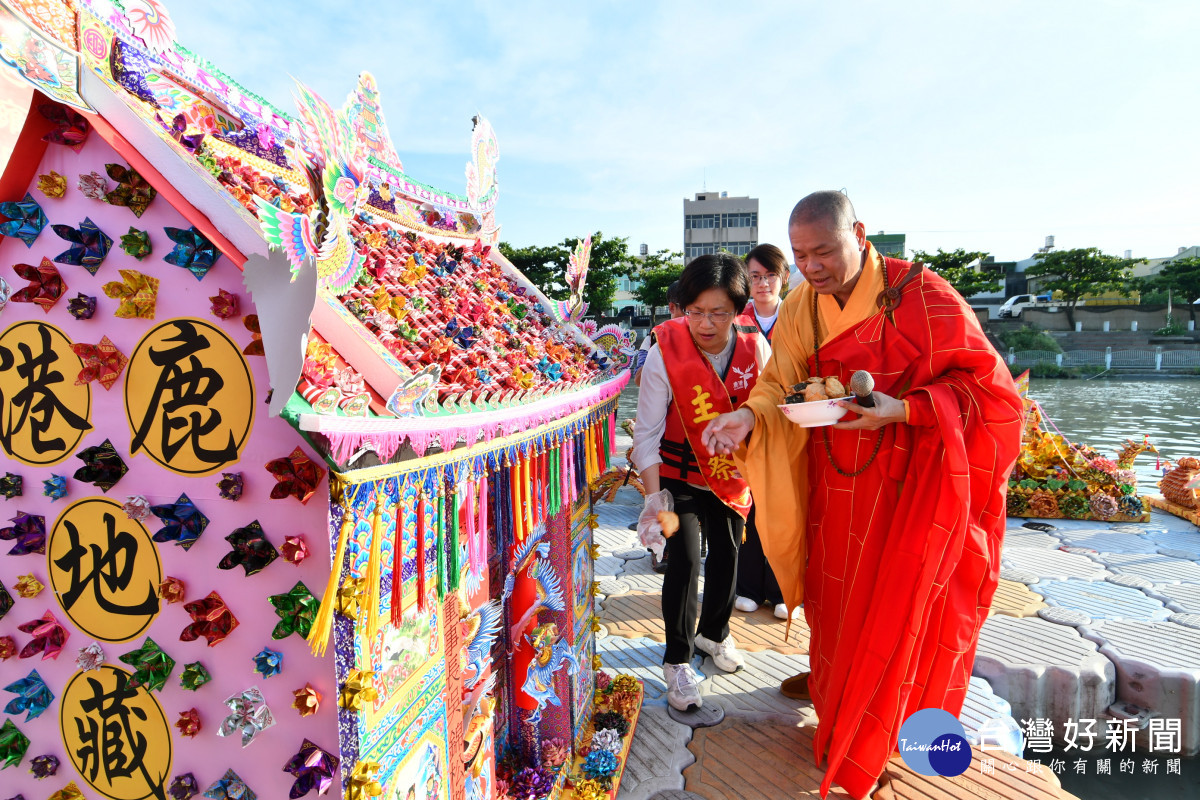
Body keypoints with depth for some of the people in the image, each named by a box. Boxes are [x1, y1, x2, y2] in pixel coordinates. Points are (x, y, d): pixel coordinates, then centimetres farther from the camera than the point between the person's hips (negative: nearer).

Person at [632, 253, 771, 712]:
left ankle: (714, 632, 43)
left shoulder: (756, 349, -13)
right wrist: (654, 497, -23)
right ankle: (677, 661, 14)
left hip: (731, 473, 4)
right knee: (684, 561, -8)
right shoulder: (665, 351, -22)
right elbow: (647, 431, -19)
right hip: (678, 473, -4)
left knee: (726, 555, 16)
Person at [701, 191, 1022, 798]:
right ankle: (829, 678, 51)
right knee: (832, 586, 20)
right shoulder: (800, 308, -1)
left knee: (890, 608, 9)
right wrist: (749, 416, -24)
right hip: (834, 486, 5)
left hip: (908, 490, -4)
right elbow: (779, 384, -2)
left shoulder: (920, 295, -18)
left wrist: (902, 410, -30)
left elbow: (988, 385, -15)